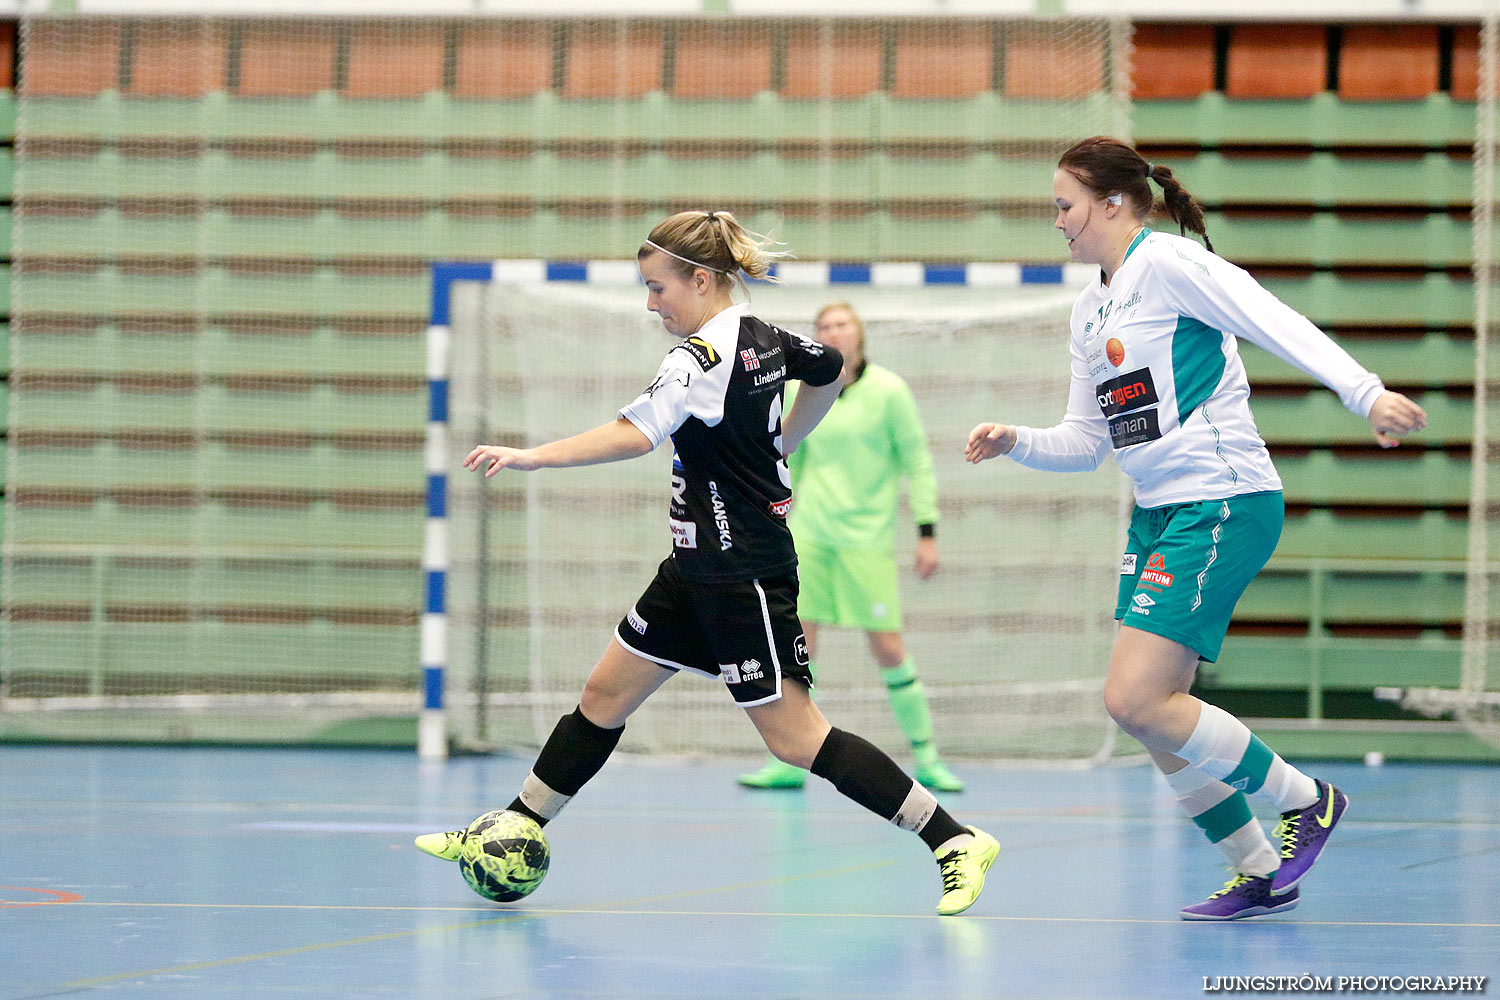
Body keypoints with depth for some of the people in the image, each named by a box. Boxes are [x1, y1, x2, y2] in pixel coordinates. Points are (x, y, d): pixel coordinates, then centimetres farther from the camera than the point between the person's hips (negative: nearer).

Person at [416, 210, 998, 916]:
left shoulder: (704, 356, -21)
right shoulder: (763, 339, 7)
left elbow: (634, 434, -35)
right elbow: (829, 370, 26)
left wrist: (533, 457, -37)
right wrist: (776, 448, 30)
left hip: (743, 576, -10)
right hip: (699, 571, 10)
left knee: (794, 736, -7)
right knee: (606, 692, 12)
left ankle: (956, 841, -4)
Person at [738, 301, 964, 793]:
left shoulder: (888, 390, -4)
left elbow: (917, 461, 0)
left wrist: (927, 531, -4)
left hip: (868, 534, -3)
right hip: (809, 532, 3)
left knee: (889, 650, -4)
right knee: (798, 641, -4)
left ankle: (925, 758, 10)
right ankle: (792, 761, 4)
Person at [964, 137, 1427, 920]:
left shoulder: (1168, 262, -10)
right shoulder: (1089, 311, 16)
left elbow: (1276, 323, -20)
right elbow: (1086, 440, 20)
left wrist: (1366, 394, -31)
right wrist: (1015, 443, 3)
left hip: (1224, 506, -9)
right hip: (1158, 515, 9)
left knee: (1134, 699, -16)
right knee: (1156, 716, 5)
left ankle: (1307, 800, 1)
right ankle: (1261, 874, 18)